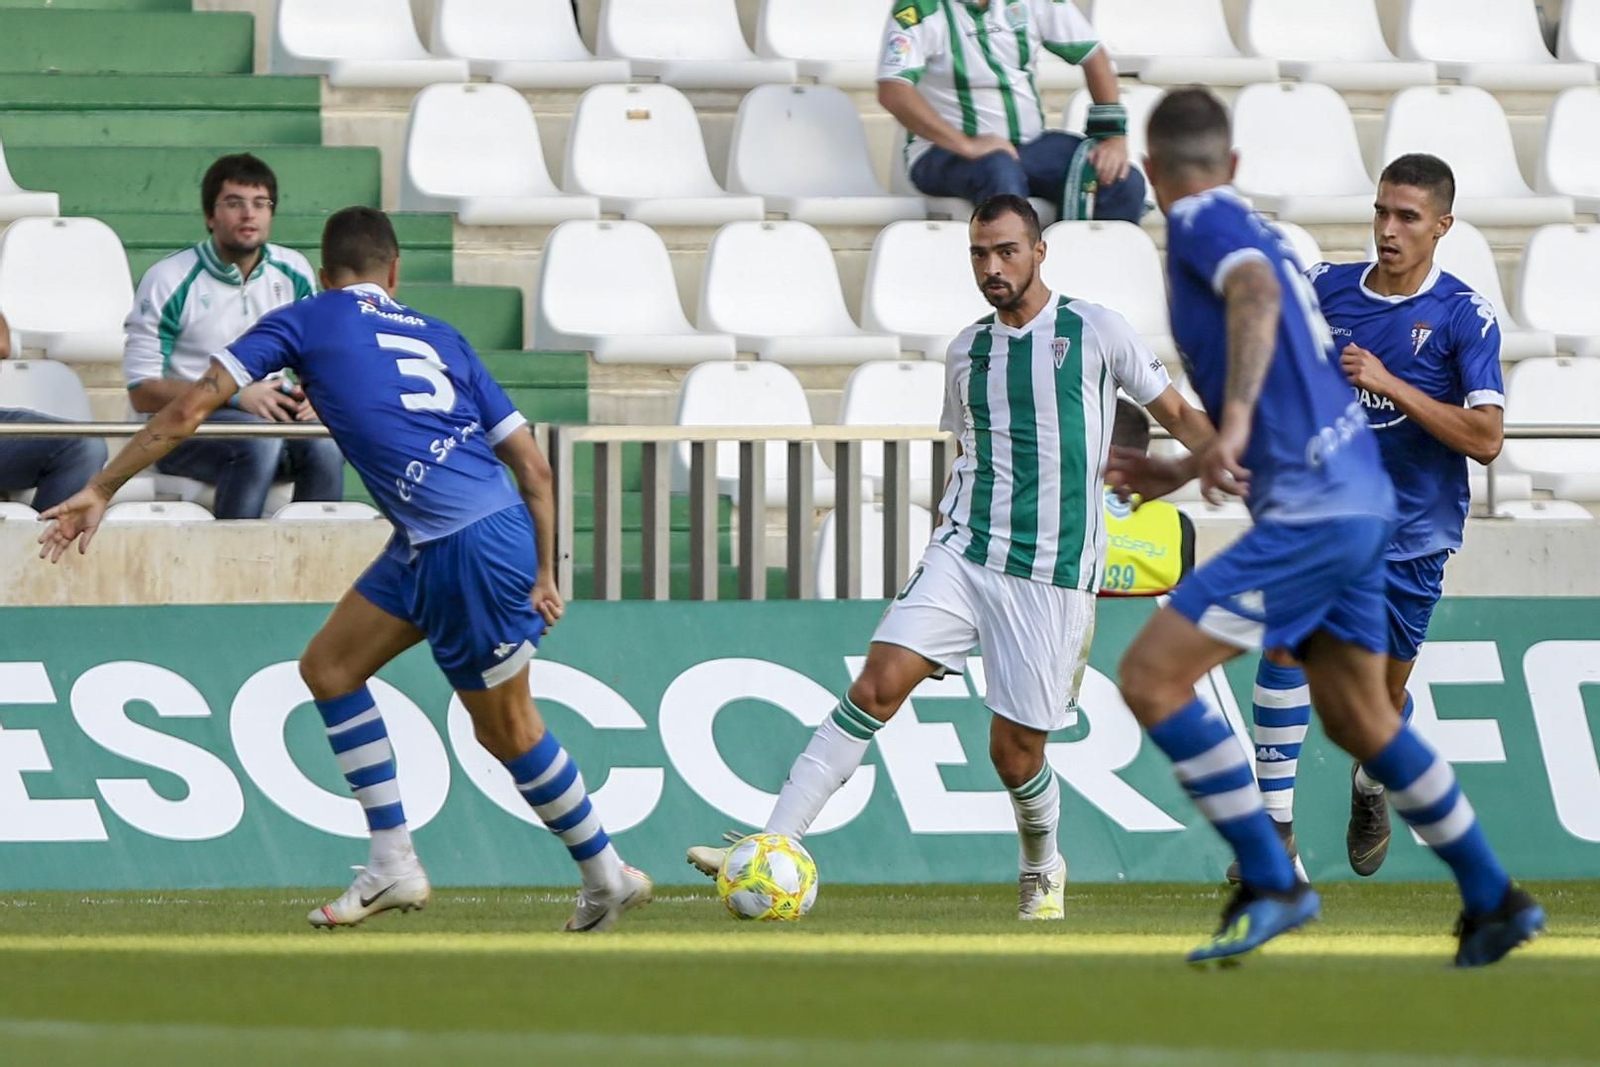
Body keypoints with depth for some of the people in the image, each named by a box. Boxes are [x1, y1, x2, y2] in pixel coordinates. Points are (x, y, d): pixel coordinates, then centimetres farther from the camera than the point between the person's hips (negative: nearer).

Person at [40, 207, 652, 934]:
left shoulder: (307, 321, 5)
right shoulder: (439, 338, 20)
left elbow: (191, 408, 0)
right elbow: (533, 466, 15)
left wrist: (101, 490, 7)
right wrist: (542, 573, 20)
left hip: (473, 547, -7)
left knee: (506, 729, 6)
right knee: (328, 667, 14)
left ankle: (607, 876, 17)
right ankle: (393, 866, 15)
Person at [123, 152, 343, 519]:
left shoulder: (293, 273, 9)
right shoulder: (169, 281, -6)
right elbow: (142, 392, -9)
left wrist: (311, 395, -7)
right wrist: (237, 398, -19)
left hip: (273, 414, 4)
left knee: (324, 444, -29)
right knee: (259, 438, -36)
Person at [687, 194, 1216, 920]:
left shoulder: (1094, 331, 1)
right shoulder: (967, 351, 13)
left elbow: (1179, 416, 7)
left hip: (1051, 574, -3)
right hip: (964, 554, 3)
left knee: (1015, 750, -1)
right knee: (877, 687, -16)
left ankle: (1042, 872, 30)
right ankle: (771, 851, -22)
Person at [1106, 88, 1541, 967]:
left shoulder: (1204, 224, -5)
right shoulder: (1248, 229, 22)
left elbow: (1256, 296, -28)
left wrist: (1233, 424, -38)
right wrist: (1180, 472, 37)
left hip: (1310, 511, -9)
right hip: (1357, 498, 9)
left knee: (1151, 676, -10)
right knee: (1357, 719, 21)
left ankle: (1269, 886, -10)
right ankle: (1494, 900, 27)